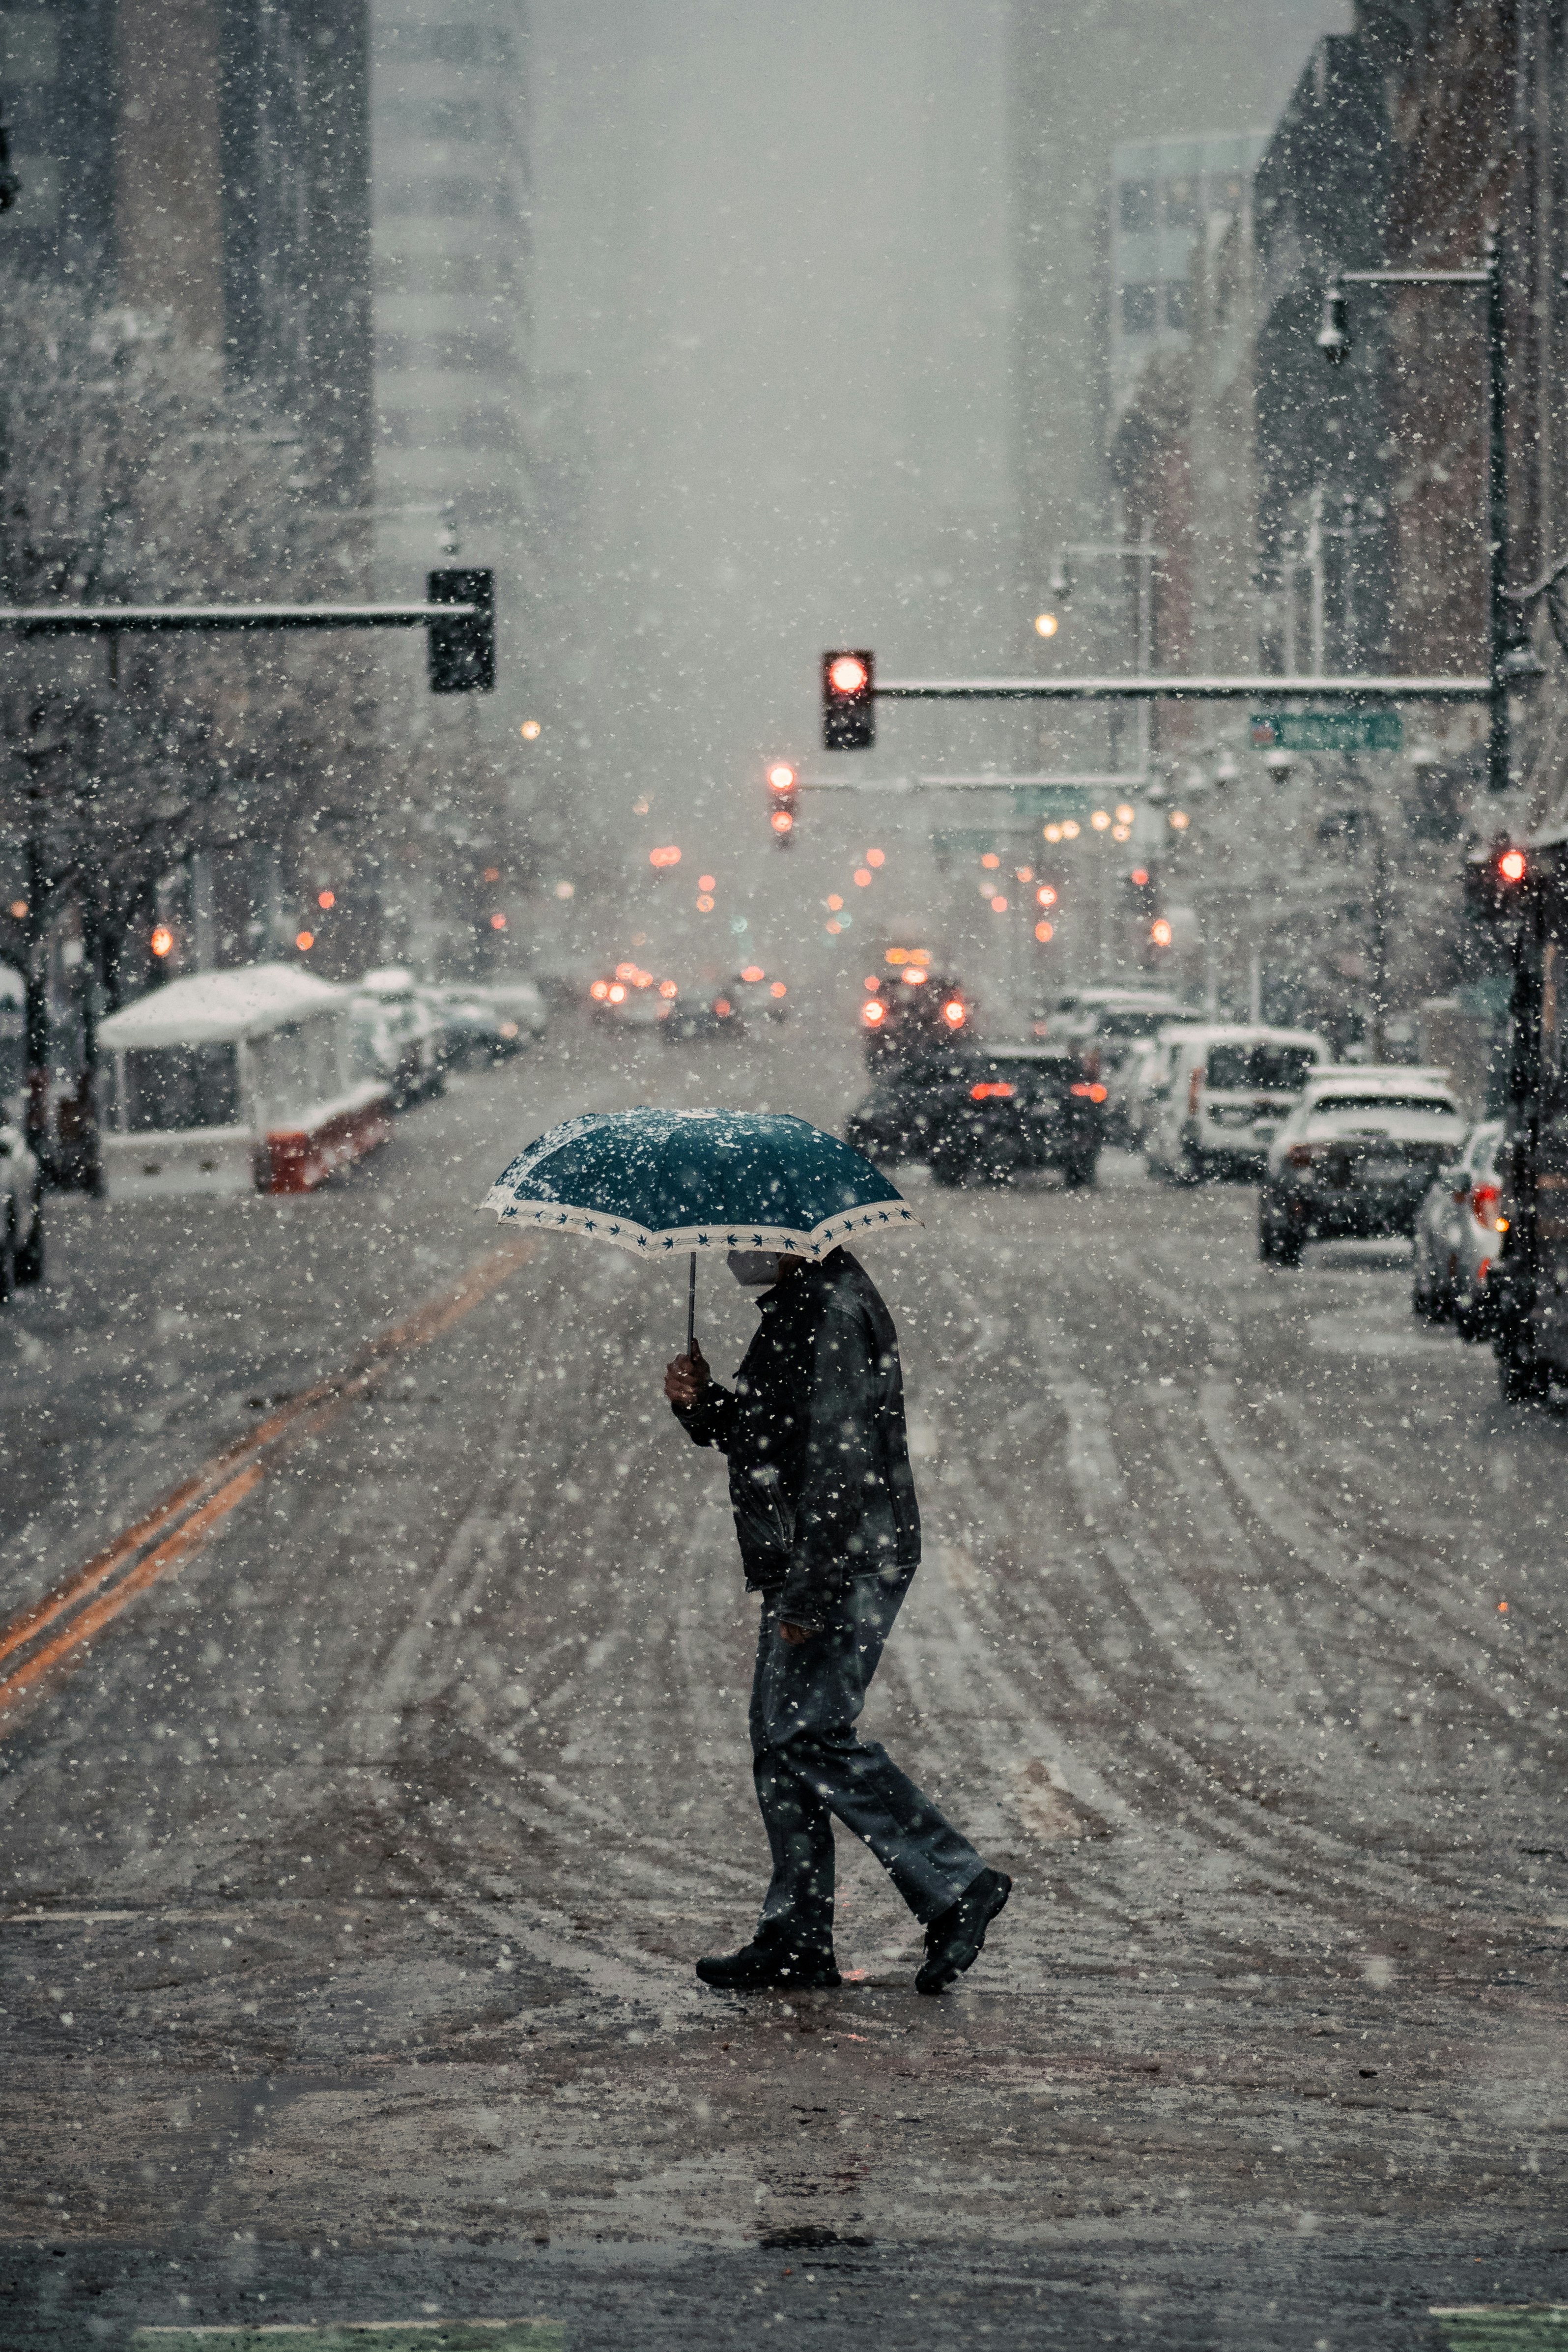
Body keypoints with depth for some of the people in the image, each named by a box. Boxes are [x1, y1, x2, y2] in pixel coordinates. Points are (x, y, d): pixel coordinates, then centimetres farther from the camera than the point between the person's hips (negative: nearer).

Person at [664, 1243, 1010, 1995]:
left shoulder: (832, 1311, -17)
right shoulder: (797, 1306, 18)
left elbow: (839, 1460, -23)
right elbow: (751, 1436, 25)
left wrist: (806, 1593, -24)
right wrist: (700, 1401, 4)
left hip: (847, 1567, -11)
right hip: (808, 1572, 11)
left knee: (806, 1734, -14)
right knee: (780, 1742, 10)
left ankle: (955, 1885, -11)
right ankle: (797, 1939, 13)